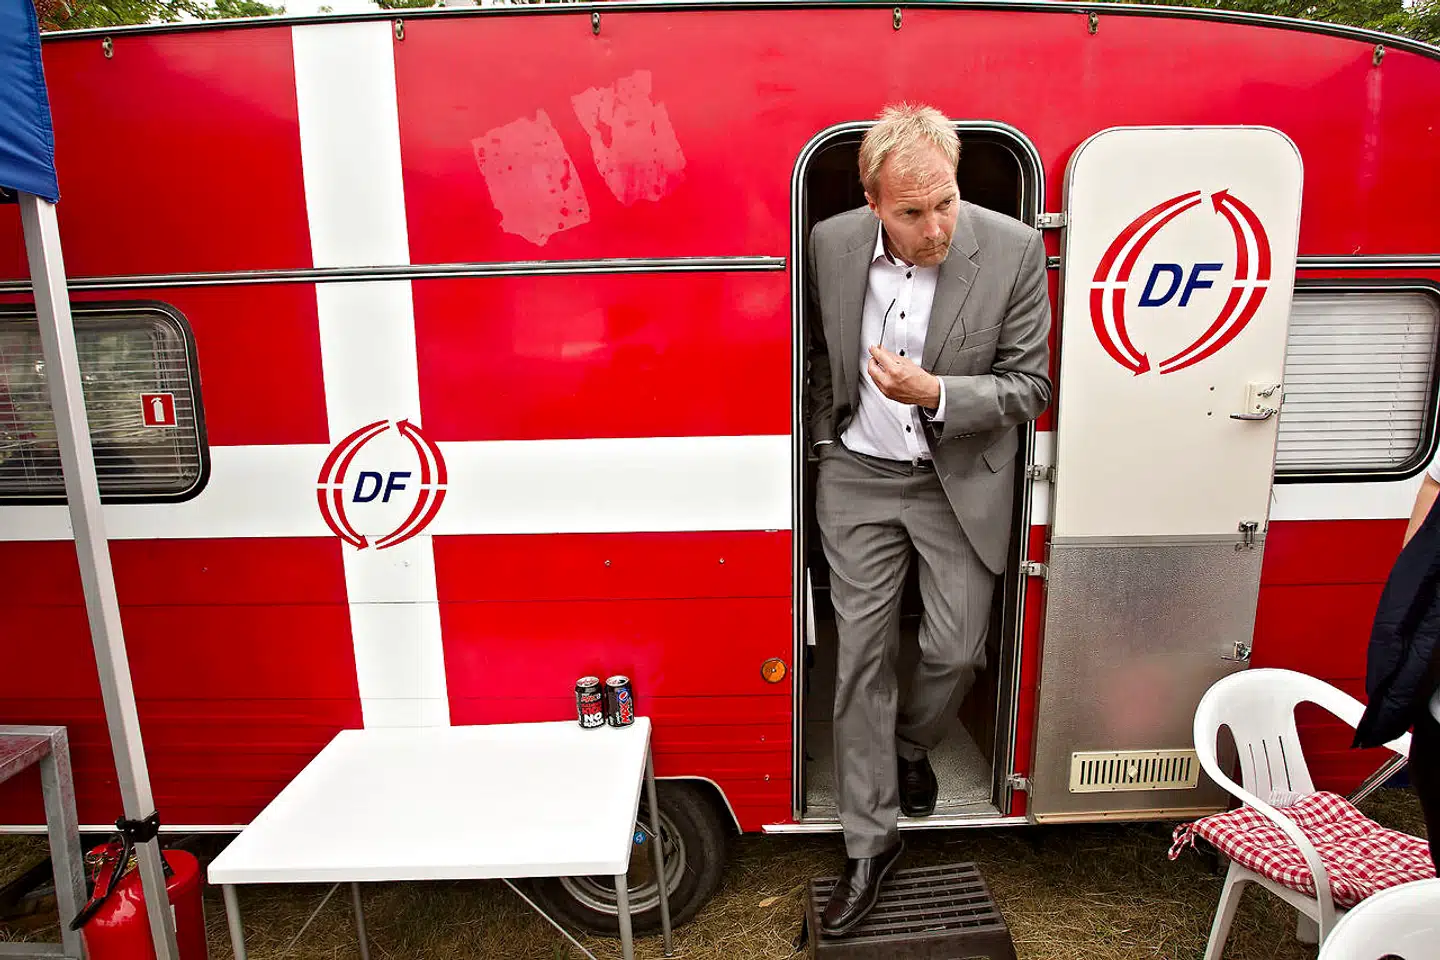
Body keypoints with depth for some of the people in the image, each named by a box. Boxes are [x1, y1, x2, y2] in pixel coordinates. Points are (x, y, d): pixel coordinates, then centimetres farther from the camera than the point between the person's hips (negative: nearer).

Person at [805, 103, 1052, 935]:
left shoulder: (1015, 250, -13)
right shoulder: (832, 244, -7)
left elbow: (1029, 385, -9)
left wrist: (935, 394, -25)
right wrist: (825, 438, 8)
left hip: (962, 481, 0)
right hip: (859, 477, 1)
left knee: (958, 649, 6)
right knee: (863, 657, 4)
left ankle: (911, 744, 43)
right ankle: (872, 840, 22)